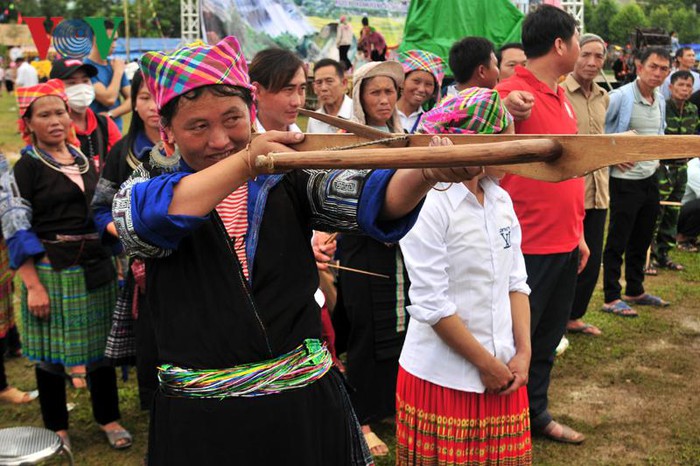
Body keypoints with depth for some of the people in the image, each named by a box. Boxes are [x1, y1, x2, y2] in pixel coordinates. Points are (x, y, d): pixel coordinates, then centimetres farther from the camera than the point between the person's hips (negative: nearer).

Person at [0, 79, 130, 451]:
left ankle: (108, 419, 26)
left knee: (100, 347, 11)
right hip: (52, 271, -4)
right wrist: (32, 285, -17)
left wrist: (113, 260, 12)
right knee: (52, 353, 5)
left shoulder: (85, 161, 12)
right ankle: (57, 428, 22)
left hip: (96, 268, 5)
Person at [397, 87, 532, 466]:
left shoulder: (501, 200, 6)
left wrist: (523, 351, -1)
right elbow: (431, 303, -17)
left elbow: (516, 282, 9)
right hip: (442, 375, -6)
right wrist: (485, 363, -12)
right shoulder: (427, 204, -16)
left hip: (504, 371, 6)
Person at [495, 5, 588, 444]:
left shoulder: (562, 97, 11)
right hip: (528, 247, -8)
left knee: (548, 339, 19)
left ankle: (537, 412, 35)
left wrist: (578, 233, 16)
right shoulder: (511, 95, -15)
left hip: (565, 244, 8)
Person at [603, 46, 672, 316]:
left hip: (650, 179, 8)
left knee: (642, 240, 17)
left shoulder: (660, 101, 10)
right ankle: (612, 298, 10)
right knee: (617, 242, 0)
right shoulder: (620, 97, -16)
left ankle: (635, 291, 31)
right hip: (625, 180, -8)